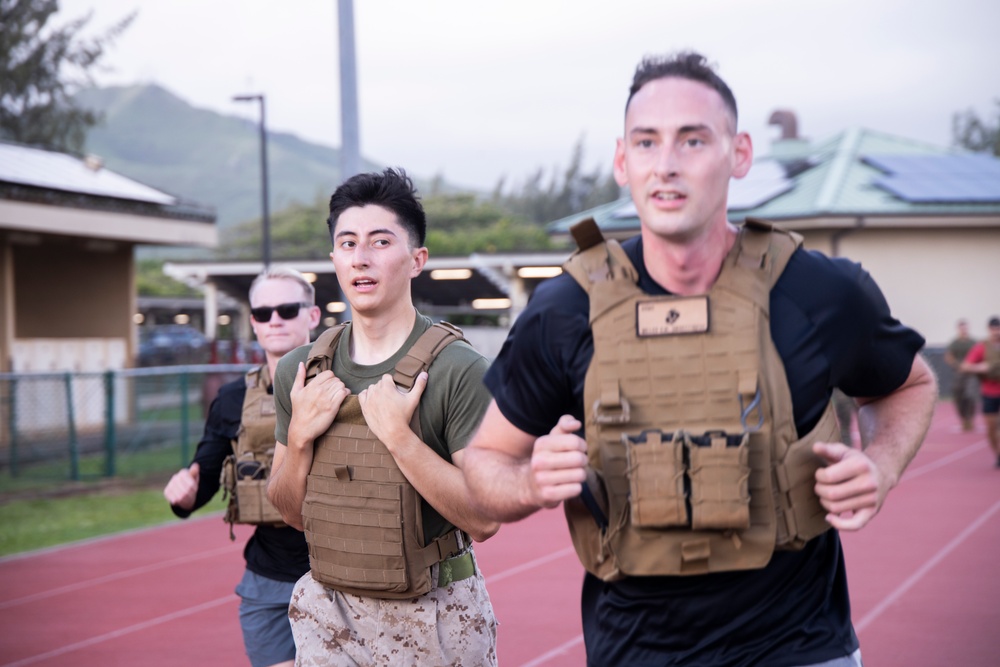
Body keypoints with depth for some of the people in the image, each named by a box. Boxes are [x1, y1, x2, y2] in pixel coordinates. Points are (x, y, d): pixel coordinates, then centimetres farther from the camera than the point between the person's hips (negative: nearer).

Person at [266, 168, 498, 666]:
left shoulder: (458, 371, -13)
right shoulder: (300, 371, 2)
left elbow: (484, 518, -18)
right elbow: (292, 513, 8)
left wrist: (398, 436, -24)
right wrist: (300, 438, -9)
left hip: (433, 622, -3)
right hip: (329, 617, 4)